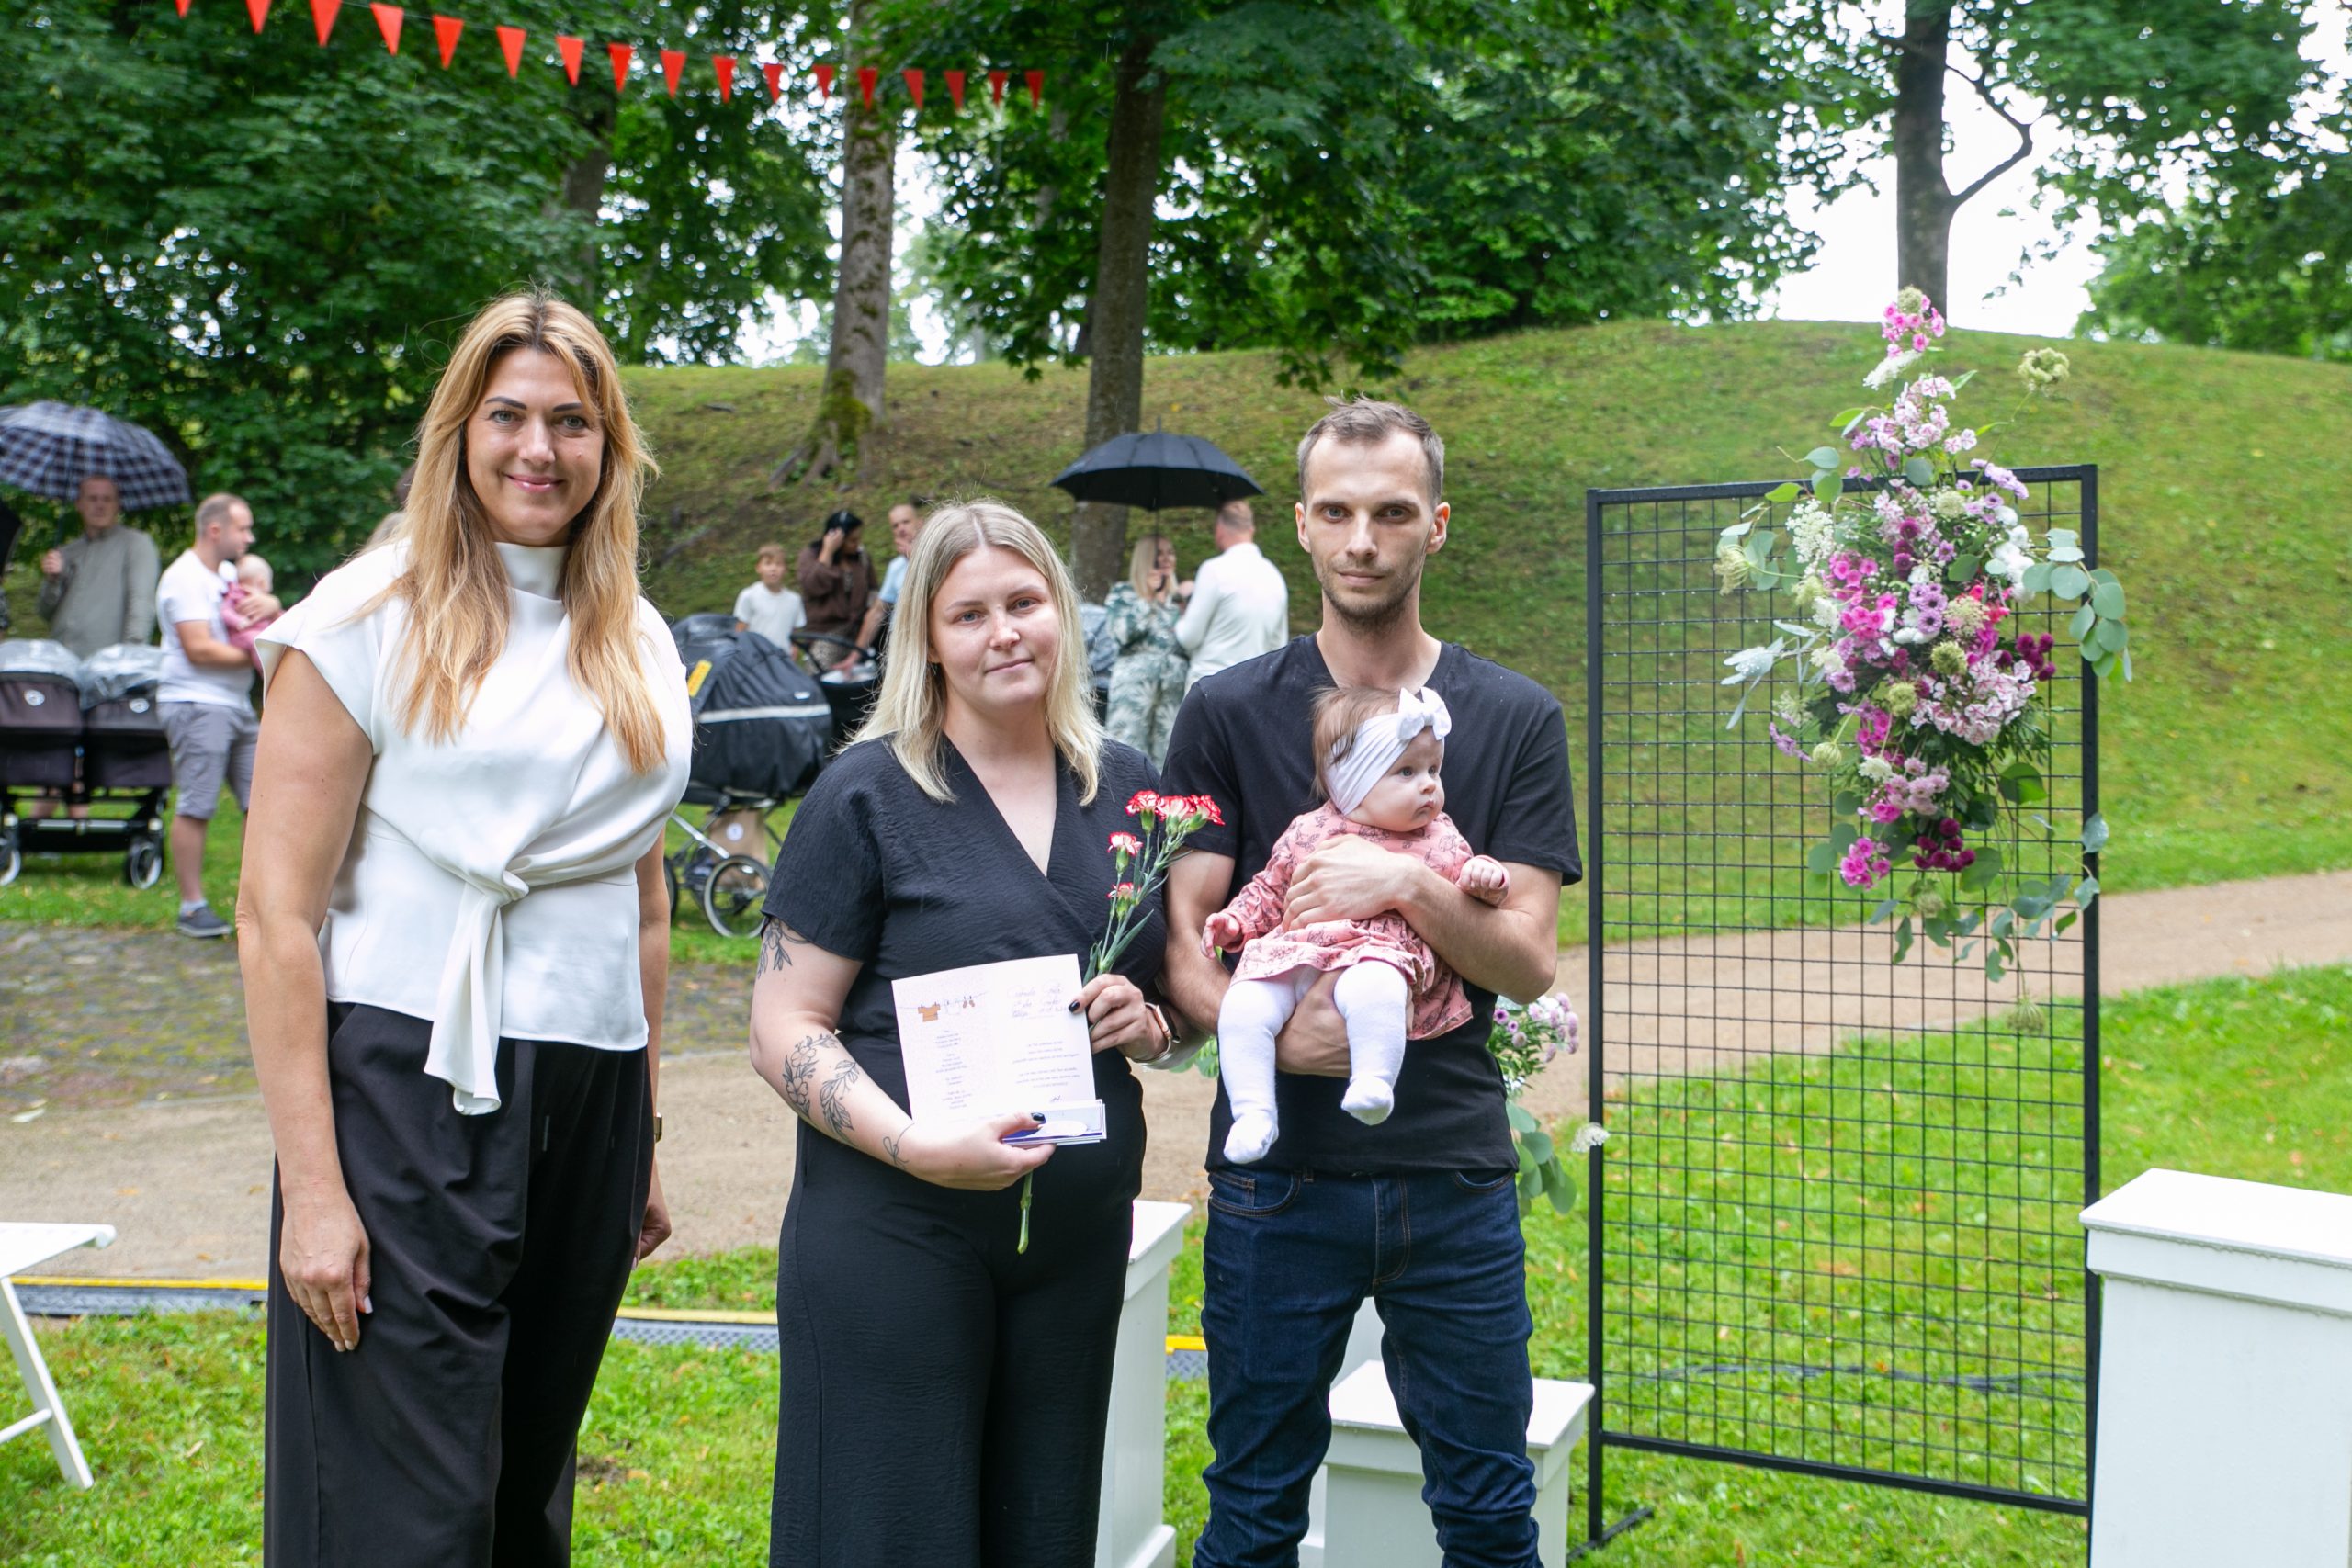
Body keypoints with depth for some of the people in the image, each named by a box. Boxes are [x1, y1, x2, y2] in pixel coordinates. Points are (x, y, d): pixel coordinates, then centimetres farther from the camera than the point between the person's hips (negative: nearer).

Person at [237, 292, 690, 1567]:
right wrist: (312, 1185, -13)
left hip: (590, 1092, 5)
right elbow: (277, 914, -8)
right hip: (413, 1085, -5)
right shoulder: (370, 619, -4)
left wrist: (645, 1138, 18)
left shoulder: (638, 646, 12)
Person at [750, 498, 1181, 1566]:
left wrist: (1150, 1026, -5)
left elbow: (1176, 981, 19)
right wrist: (920, 1147, -22)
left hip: (1080, 1232, 5)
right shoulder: (867, 795, -6)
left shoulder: (1127, 788, 8)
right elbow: (784, 1028, -8)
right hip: (893, 1229, -4)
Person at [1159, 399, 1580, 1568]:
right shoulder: (1229, 714, 2)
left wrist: (1407, 882, -20)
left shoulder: (1515, 720, 4)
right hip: (1278, 1171, -1)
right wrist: (1266, 1028, -23)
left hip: (1455, 1174, 1)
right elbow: (1184, 942, -3)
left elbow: (1528, 963, -2)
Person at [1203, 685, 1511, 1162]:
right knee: (1243, 1006, -23)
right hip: (1293, 956, 2)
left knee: (1374, 988, -39)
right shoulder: (1308, 832, 16)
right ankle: (1255, 1112, -16)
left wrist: (1484, 877, -4)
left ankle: (1373, 1082, -34)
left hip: (1382, 953, -2)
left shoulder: (1439, 838, 17)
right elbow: (1269, 890, 24)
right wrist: (1235, 920, 9)